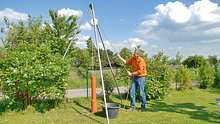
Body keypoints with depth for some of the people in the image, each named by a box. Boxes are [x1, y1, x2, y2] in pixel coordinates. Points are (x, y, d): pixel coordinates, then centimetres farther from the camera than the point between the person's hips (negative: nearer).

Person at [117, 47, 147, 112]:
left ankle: (143, 107, 16)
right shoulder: (133, 58, 3)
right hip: (134, 77, 7)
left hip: (141, 77, -7)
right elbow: (126, 62, 16)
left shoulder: (141, 61, -19)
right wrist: (119, 57, 10)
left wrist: (131, 74, -16)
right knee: (132, 92, 5)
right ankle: (132, 106, 16)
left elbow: (140, 71, -23)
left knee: (142, 93, -1)